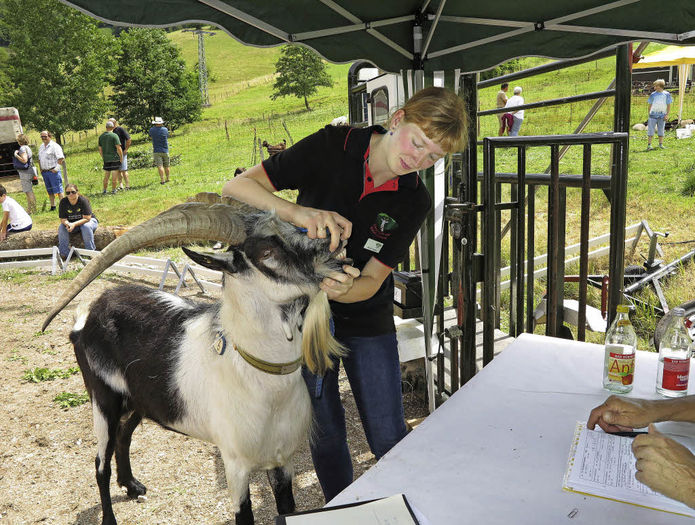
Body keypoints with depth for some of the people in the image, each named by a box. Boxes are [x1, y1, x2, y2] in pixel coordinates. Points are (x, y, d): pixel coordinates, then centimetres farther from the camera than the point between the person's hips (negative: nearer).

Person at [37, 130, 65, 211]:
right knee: (49, 191, 12)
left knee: (58, 190, -8)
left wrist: (56, 168, -15)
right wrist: (41, 169, 15)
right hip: (44, 172, 8)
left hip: (53, 171, -8)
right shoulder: (41, 147, 17)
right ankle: (53, 206, 19)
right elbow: (39, 159, 26)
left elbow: (61, 158, -14)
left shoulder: (54, 146, -8)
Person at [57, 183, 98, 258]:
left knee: (86, 226, -36)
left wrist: (74, 224, -38)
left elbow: (87, 218, -26)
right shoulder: (63, 202, -12)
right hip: (71, 223, 4)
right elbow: (63, 219, -9)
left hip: (87, 221, -4)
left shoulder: (83, 200, -24)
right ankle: (63, 253, -16)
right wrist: (67, 224, -33)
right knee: (61, 227, -22)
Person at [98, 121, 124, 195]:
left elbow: (100, 149, 10)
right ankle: (113, 190, 6)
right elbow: (118, 148, -15)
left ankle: (104, 190, 17)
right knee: (115, 175, 3)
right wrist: (121, 157, -5)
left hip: (106, 159, 5)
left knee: (106, 175, 14)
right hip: (115, 158, -5)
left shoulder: (101, 136, 7)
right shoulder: (114, 135, -10)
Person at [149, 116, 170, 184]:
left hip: (157, 151, -2)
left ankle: (162, 180, -15)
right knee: (166, 166, 14)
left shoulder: (152, 130, -5)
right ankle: (167, 178, 25)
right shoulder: (165, 129, -4)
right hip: (165, 151, 2)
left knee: (160, 166, -7)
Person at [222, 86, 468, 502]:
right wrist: (296, 211, -40)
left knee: (389, 439, 6)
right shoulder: (331, 147, -16)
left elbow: (372, 280, -14)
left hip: (368, 321, 1)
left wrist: (345, 289, -38)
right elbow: (238, 186, -21)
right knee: (326, 435, 11)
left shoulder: (415, 202, -11)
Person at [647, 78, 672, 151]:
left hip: (662, 115, 0)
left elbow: (669, 105, 4)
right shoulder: (653, 94, 2)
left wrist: (667, 114, -3)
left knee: (661, 130, 9)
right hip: (653, 115, 0)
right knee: (650, 129, -5)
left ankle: (661, 144, 19)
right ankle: (649, 145, -4)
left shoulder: (667, 94, 1)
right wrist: (649, 114, 4)